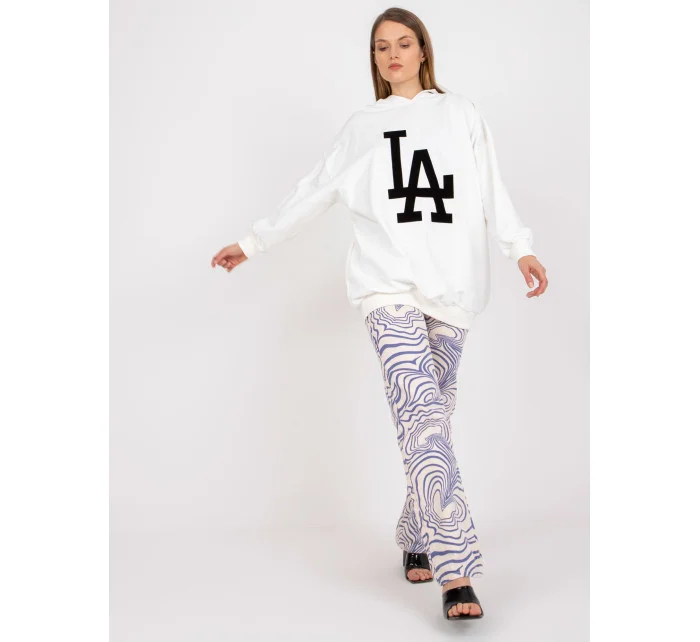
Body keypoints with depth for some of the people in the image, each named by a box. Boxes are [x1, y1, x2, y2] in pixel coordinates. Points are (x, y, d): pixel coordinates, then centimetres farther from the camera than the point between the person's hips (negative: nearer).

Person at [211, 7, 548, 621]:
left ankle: (418, 541, 17)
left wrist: (522, 248, -3)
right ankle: (457, 573, -23)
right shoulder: (361, 126, 19)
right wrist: (253, 242, 25)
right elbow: (312, 192, 23)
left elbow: (491, 190, 10)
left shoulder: (462, 114, 17)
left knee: (433, 415, -1)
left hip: (452, 284, 1)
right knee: (422, 414, -17)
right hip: (389, 284, -1)